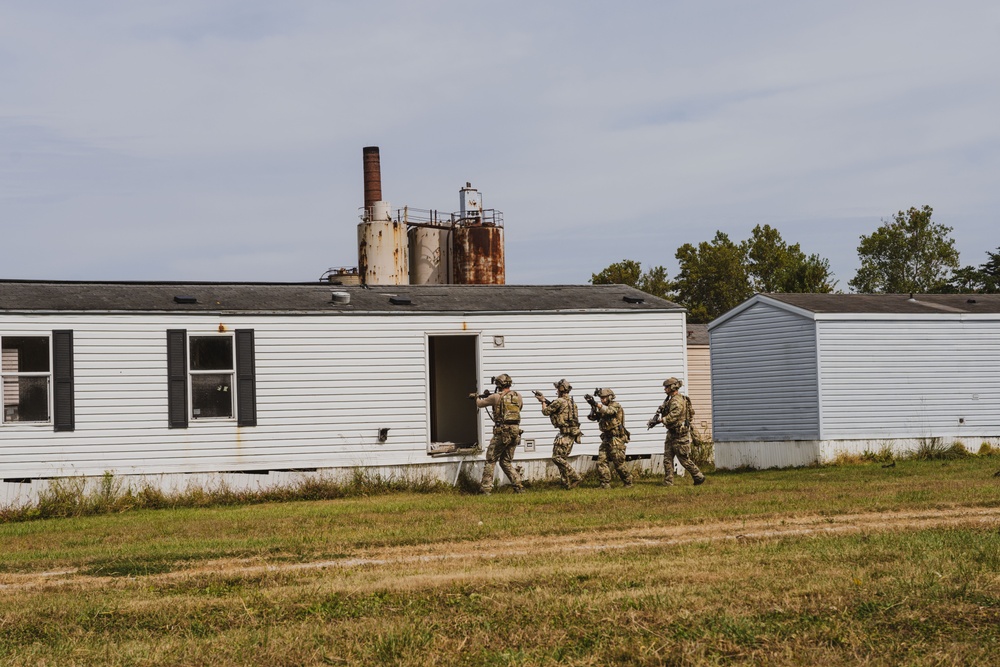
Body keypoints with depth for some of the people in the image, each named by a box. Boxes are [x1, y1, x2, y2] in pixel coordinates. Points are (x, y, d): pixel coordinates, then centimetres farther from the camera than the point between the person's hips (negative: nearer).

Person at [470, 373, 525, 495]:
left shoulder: (496, 397, -7)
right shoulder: (517, 396, 7)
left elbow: (480, 404, 7)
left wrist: (477, 397, 33)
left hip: (502, 432, -5)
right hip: (515, 432, 5)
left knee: (491, 460, 5)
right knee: (506, 462, 16)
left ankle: (486, 488, 1)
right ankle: (518, 487, 6)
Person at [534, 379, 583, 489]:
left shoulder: (560, 401, -13)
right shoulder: (570, 401, 16)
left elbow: (546, 411, -2)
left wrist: (543, 401, 15)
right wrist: (546, 401, 27)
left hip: (566, 433, -9)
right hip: (572, 433, 9)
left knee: (557, 457, -8)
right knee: (563, 458, 15)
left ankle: (574, 477, -13)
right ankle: (568, 482, 13)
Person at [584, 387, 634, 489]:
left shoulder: (615, 406, -8)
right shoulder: (603, 408, 14)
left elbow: (609, 411, -30)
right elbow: (592, 417, 5)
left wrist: (595, 404, -41)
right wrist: (593, 407, -15)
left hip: (617, 439, -7)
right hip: (606, 439, 7)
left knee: (618, 464, -4)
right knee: (601, 461, -3)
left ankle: (628, 482, 13)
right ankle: (605, 484, -1)